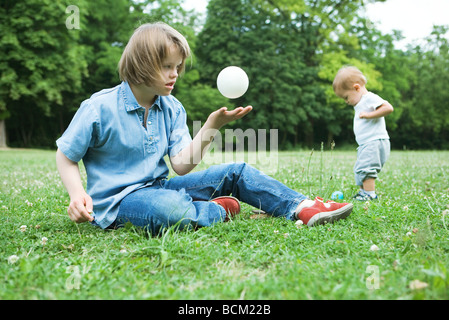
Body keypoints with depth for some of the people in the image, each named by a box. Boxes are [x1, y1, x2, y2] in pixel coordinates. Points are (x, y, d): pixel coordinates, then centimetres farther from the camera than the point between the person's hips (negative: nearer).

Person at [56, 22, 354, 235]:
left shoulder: (172, 108, 4)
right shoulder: (99, 108, -13)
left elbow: (181, 165, -6)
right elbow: (65, 157, -4)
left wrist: (211, 126, -17)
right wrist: (78, 194, -21)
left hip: (159, 187, 7)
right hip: (118, 200, -6)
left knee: (235, 171, -1)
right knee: (168, 208, -43)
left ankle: (303, 208, -8)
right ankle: (217, 211, -13)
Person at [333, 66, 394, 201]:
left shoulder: (370, 98, -11)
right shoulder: (360, 103, 20)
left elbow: (388, 108, -23)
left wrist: (369, 115, -24)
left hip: (375, 142, -11)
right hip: (366, 144, 11)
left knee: (365, 168, -17)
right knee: (360, 169, 14)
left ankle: (369, 194, -15)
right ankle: (363, 191, 20)